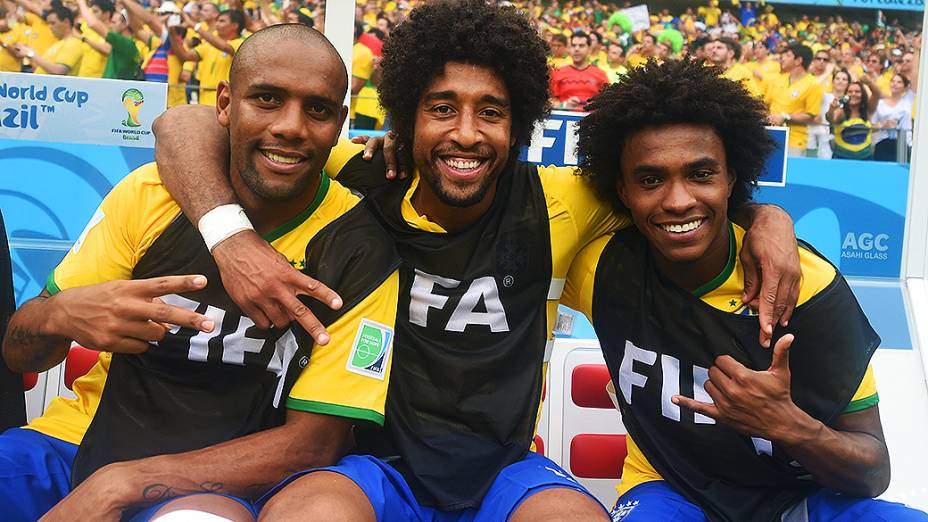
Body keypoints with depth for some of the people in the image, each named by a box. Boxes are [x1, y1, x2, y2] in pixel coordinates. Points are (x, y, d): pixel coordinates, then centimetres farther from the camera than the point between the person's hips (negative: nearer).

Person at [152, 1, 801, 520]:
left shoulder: (551, 202, -5)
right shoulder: (362, 188, -8)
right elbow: (185, 124, -7)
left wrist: (768, 217, -11)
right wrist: (232, 237, -24)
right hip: (375, 464, -1)